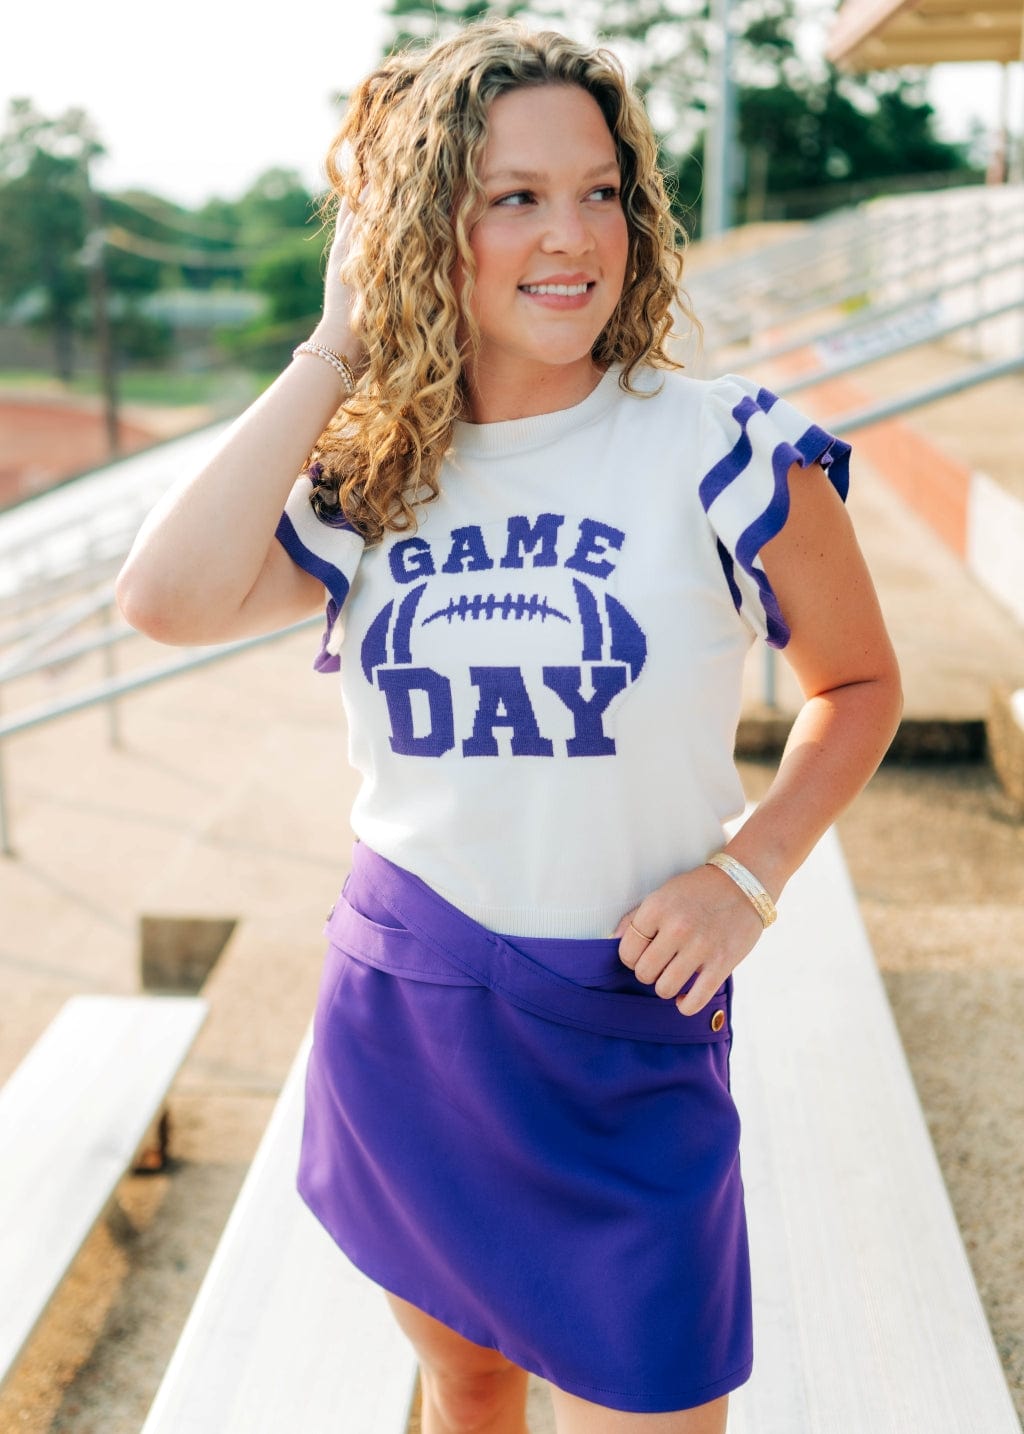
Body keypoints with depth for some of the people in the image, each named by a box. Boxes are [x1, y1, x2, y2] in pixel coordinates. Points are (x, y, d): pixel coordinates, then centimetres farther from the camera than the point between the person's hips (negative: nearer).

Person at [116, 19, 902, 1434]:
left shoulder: (725, 449, -11)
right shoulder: (369, 481, -1)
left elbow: (857, 687, 3)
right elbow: (170, 598, -20)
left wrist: (749, 871, -13)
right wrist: (338, 345, -13)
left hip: (622, 1030, -3)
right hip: (397, 1003, 3)